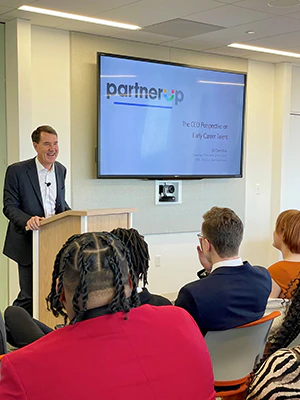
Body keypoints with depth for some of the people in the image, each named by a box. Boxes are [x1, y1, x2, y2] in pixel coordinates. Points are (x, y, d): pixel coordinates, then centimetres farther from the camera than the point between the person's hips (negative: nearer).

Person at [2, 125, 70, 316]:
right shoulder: (17, 171, -8)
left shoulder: (61, 170, 10)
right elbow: (9, 206, -8)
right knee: (29, 296, -1)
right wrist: (27, 220, -27)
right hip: (29, 242, -5)